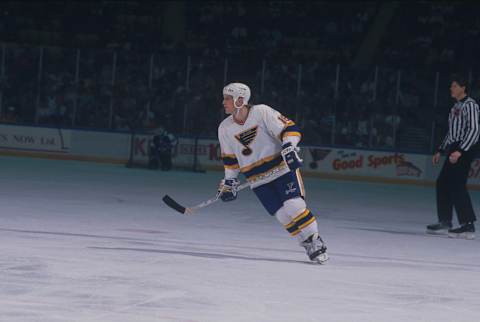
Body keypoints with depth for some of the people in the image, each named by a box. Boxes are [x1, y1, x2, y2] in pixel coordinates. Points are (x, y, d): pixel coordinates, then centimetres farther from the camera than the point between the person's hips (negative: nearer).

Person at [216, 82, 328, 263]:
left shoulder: (262, 112, -13)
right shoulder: (225, 128, 2)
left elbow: (289, 129, -13)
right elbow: (230, 158, 14)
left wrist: (289, 147, -29)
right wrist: (229, 182, 11)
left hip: (283, 167, -3)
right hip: (257, 179, 3)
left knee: (294, 206, -18)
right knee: (283, 214, -8)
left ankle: (316, 242, -5)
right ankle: (309, 247, 4)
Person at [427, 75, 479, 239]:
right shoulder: (456, 107, 20)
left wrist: (460, 151, -25)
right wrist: (441, 151, 22)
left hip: (465, 150, -10)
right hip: (454, 149, 10)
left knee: (457, 184, -17)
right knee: (442, 183, 10)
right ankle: (445, 222, 18)